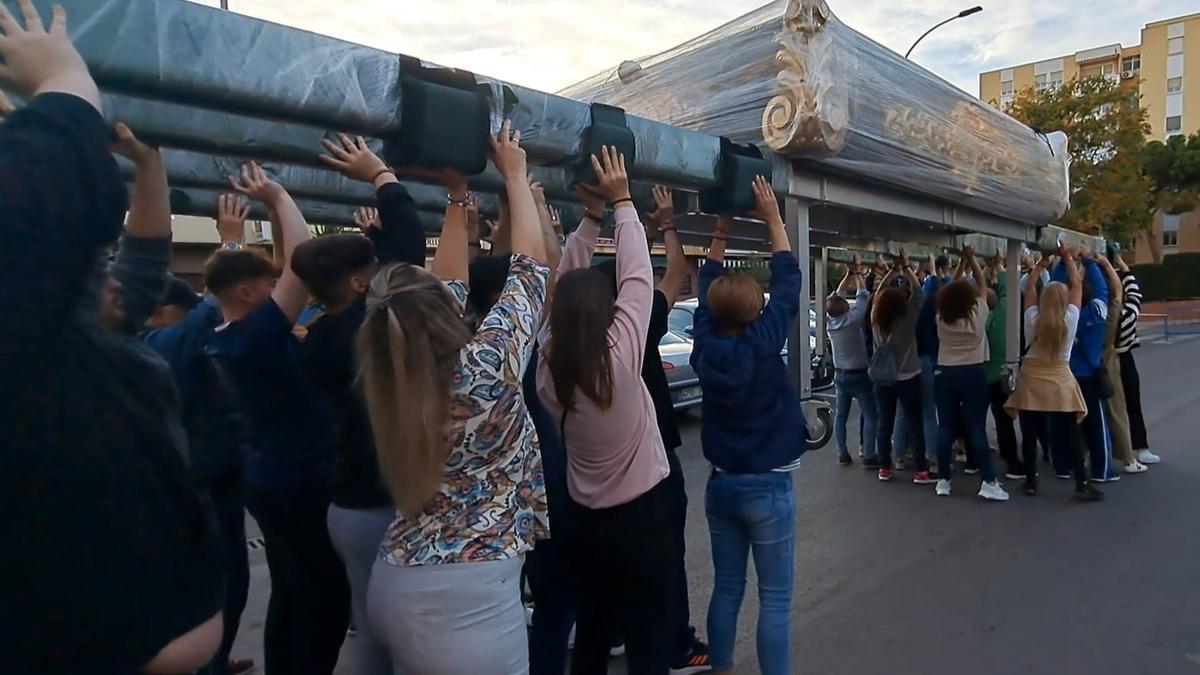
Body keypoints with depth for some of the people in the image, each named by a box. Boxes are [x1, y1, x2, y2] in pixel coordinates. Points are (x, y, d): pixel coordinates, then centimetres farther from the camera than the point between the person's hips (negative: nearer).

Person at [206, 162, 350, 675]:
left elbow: (291, 271, 14)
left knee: (290, 595, 20)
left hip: (272, 477, 10)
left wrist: (272, 207, 11)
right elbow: (303, 264, -29)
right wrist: (278, 198, -16)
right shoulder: (255, 336, -22)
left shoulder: (226, 338, 7)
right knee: (327, 599, 1)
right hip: (300, 479, -10)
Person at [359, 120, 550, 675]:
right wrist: (514, 174, 2)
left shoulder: (390, 380, -3)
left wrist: (458, 196, 13)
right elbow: (530, 267, -9)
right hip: (468, 598, -7)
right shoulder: (487, 367, -21)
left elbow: (446, 283, 9)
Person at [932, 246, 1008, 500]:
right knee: (977, 428, -2)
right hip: (973, 374, -2)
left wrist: (962, 263, 18)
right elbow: (982, 284, 4)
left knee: (945, 428, 5)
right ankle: (989, 482, -2)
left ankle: (943, 480, 8)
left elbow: (951, 290, 14)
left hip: (945, 374, 3)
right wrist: (972, 259, 12)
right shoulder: (977, 315, -8)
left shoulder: (942, 318, -1)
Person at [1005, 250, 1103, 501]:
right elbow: (1077, 284, 4)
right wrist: (1068, 258, 14)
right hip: (1060, 381, 0)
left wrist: (1040, 264, 17)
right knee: (1070, 435, 5)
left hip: (1031, 381, 1)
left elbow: (1030, 288, 9)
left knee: (1030, 435, 7)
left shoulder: (1033, 319, -4)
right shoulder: (1069, 319, -6)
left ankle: (1031, 482, 13)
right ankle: (1082, 484, 7)